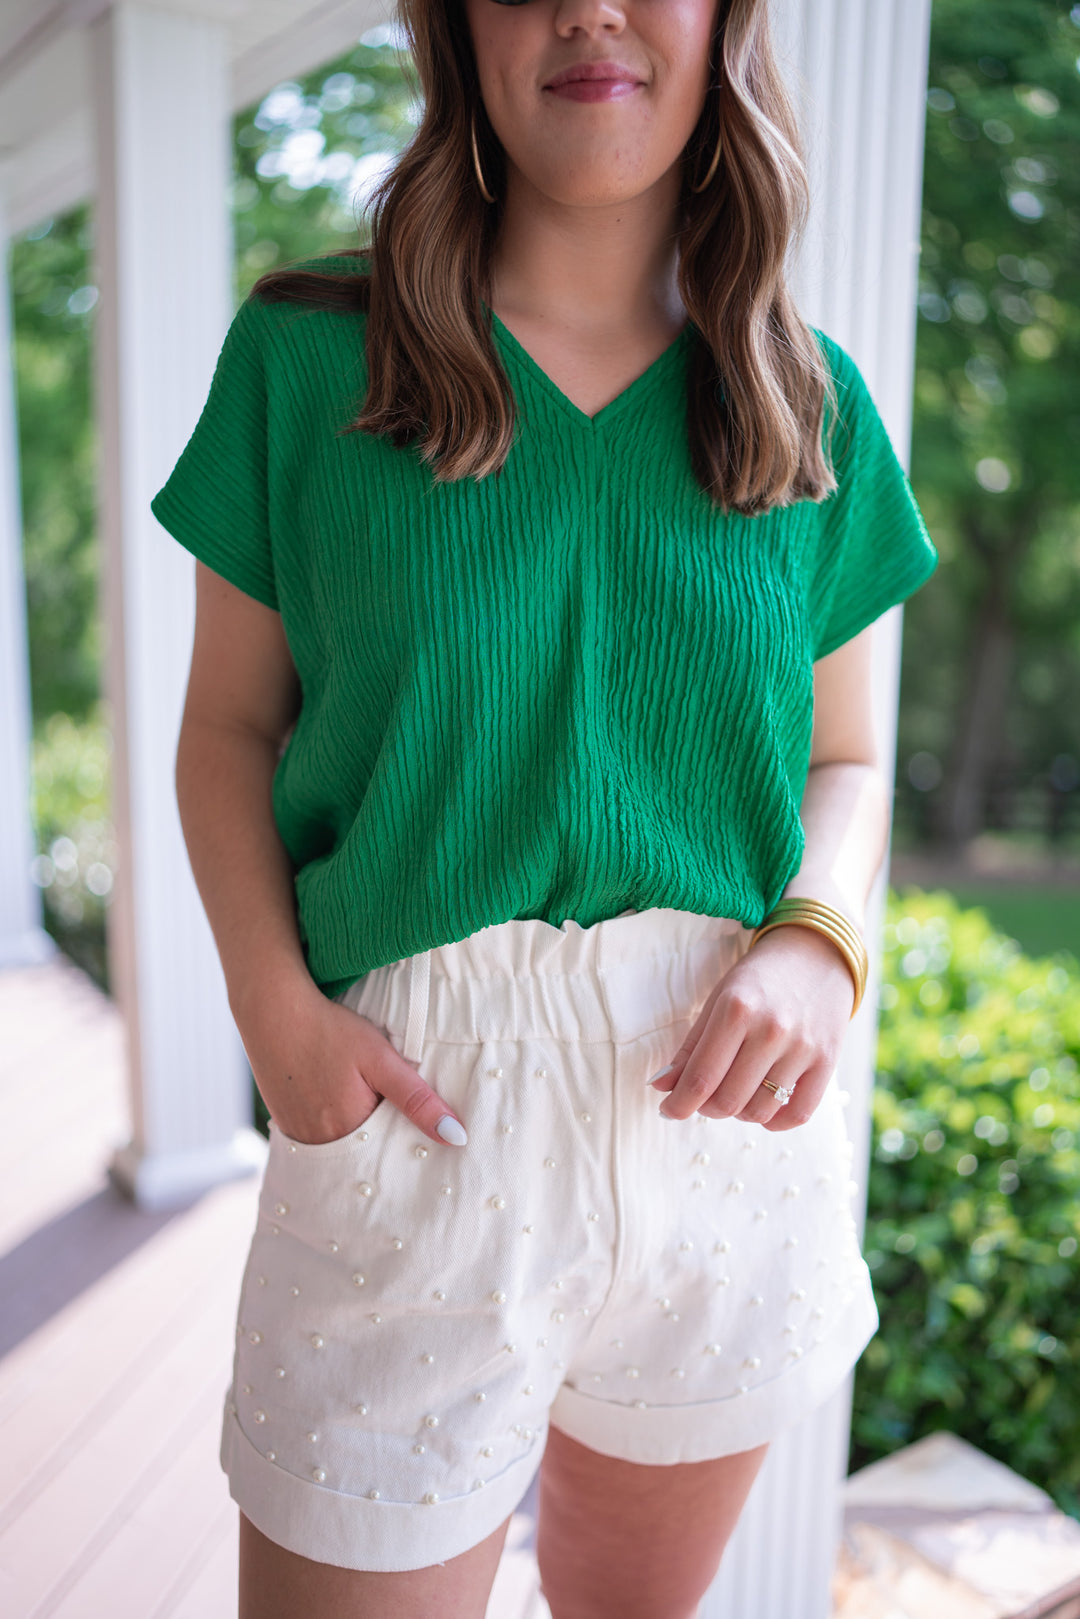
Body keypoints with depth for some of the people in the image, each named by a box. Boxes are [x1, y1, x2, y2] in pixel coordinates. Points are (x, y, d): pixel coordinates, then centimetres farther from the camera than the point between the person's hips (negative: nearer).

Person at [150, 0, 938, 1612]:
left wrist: (820, 941, -11)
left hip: (724, 1098, 3)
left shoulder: (811, 401, 4)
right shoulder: (305, 356, -2)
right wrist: (274, 1008, -12)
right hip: (415, 1102, -2)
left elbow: (843, 756, 10)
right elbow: (231, 723, 2)